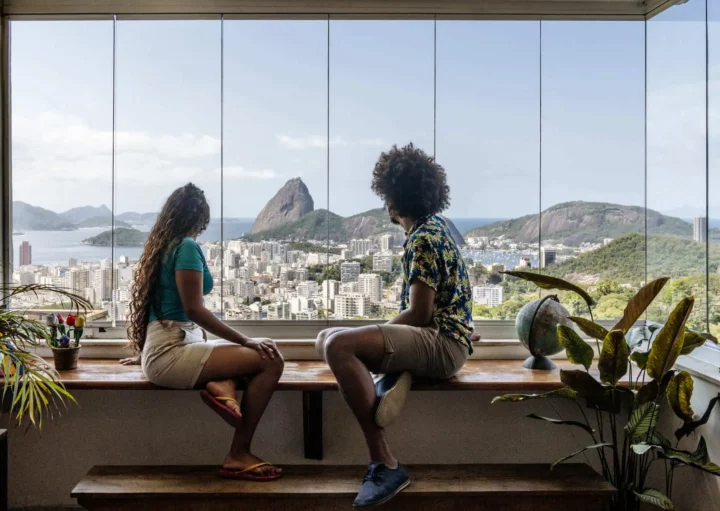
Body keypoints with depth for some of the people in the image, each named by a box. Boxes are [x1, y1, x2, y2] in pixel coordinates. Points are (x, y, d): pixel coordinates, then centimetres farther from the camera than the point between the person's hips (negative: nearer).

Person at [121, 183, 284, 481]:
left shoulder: (162, 245, 17)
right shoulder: (187, 247, -10)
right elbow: (193, 309, -18)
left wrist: (144, 353, 38)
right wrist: (246, 341, -14)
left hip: (162, 349, 10)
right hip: (170, 353, -10)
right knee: (270, 361, -18)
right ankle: (238, 456, -14)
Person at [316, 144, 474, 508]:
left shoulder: (424, 239, -16)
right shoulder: (430, 230, 17)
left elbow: (418, 314, -19)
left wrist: (373, 334, -4)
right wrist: (375, 336, 14)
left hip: (442, 343, -11)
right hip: (435, 336, 11)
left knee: (339, 345, -30)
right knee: (327, 338, 10)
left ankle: (384, 464, -25)